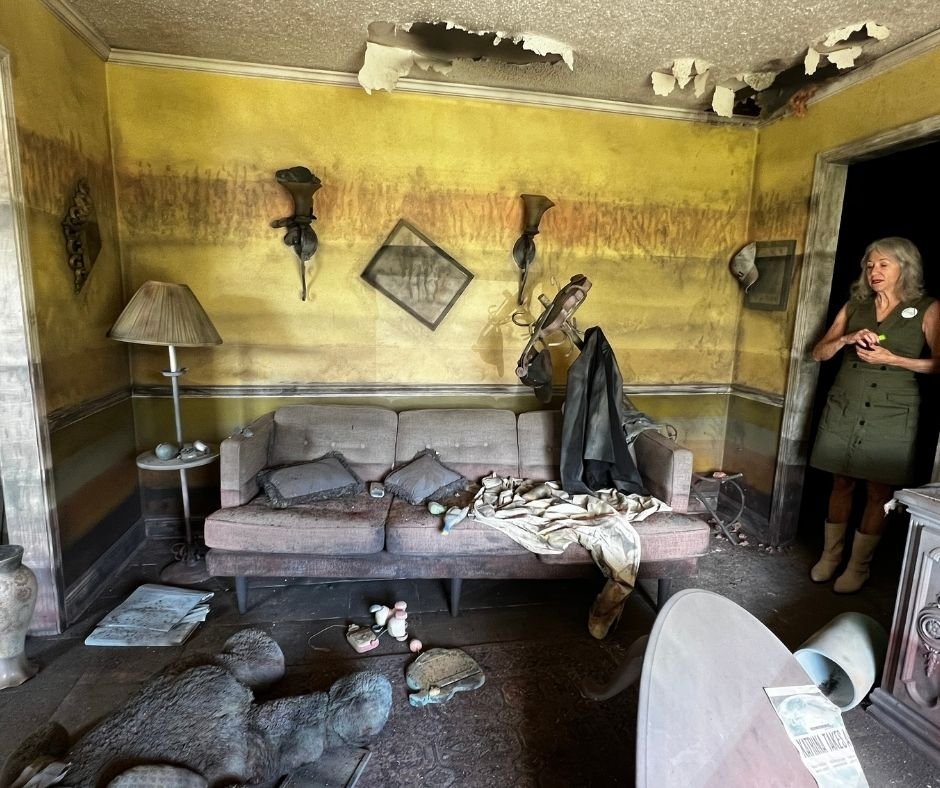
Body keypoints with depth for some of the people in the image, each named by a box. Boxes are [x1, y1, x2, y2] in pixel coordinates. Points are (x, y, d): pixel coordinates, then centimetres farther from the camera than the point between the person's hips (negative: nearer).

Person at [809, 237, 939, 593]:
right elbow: (819, 353, 8)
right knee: (841, 484, 9)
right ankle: (829, 556, 21)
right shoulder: (855, 306, 9)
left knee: (879, 492, 3)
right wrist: (846, 339, -10)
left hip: (891, 414, -3)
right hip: (844, 408, 3)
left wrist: (892, 358, -15)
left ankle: (858, 567, 15)